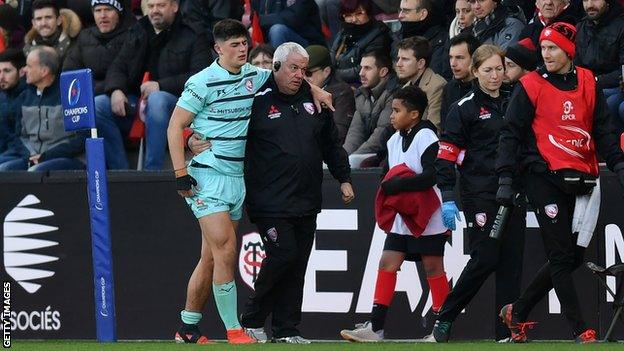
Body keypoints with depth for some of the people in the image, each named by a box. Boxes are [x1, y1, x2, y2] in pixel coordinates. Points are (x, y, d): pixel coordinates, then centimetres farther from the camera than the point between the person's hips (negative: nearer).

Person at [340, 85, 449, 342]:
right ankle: (375, 327, -2)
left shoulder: (425, 136, -12)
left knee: (433, 267, -2)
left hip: (428, 217, -8)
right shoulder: (395, 140, 14)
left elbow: (431, 176, -19)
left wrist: (397, 185, -18)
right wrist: (389, 185, 3)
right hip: (403, 216, 8)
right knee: (387, 262, 0)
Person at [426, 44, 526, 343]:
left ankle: (506, 333, 3)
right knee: (485, 259, -11)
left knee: (511, 262, 1)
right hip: (480, 193, -6)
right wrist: (447, 198, -14)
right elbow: (446, 155, -7)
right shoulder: (464, 108, -4)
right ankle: (443, 320, 2)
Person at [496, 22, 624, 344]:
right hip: (544, 179, -5)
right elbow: (511, 134, -1)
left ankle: (517, 312, 21)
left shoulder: (588, 83, 9)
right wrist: (505, 180, -8)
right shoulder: (530, 87, -2)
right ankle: (580, 331, -5)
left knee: (573, 256, 6)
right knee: (562, 256, -7)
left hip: (581, 180, 5)